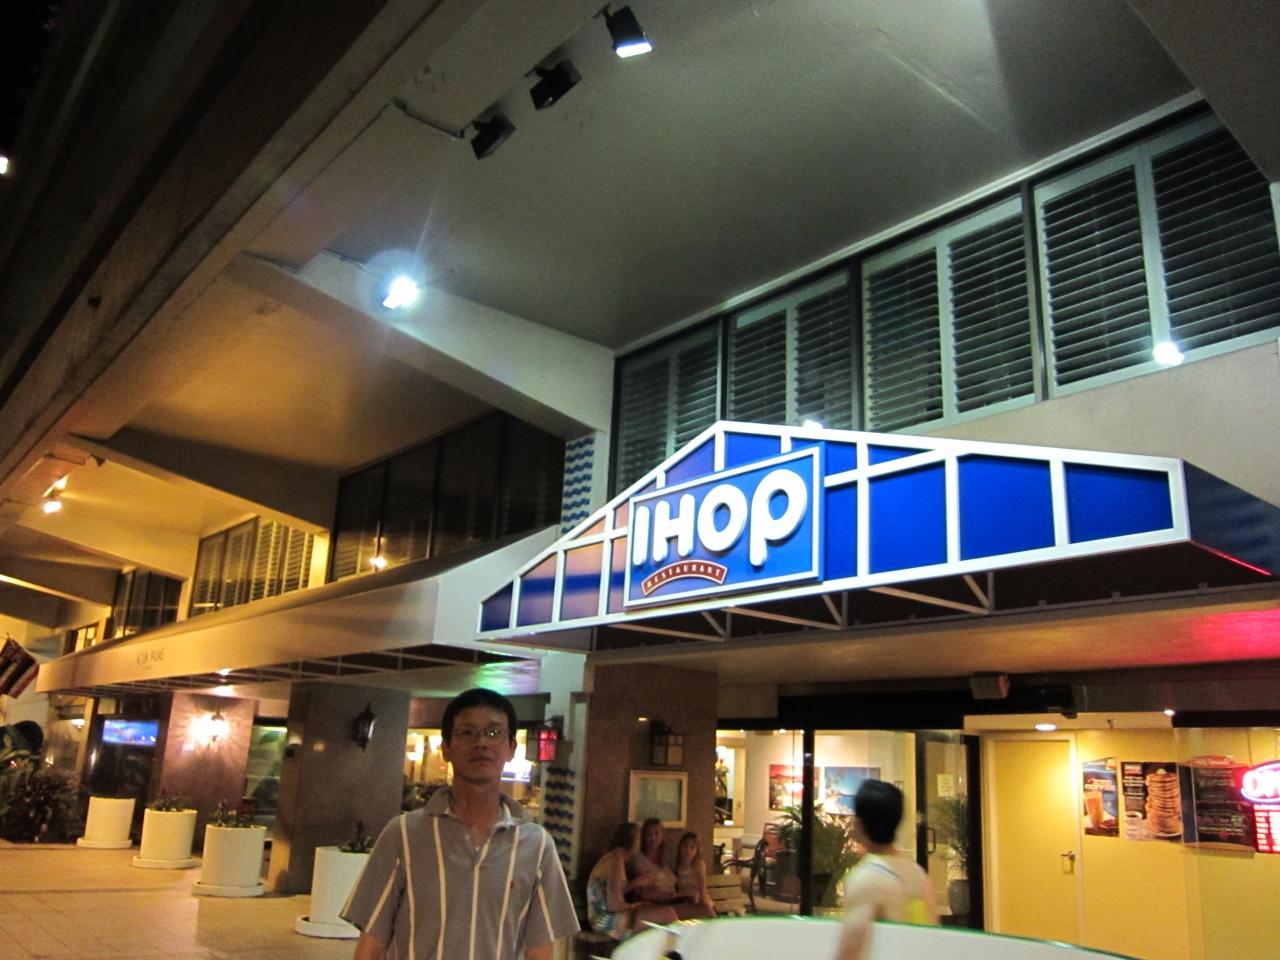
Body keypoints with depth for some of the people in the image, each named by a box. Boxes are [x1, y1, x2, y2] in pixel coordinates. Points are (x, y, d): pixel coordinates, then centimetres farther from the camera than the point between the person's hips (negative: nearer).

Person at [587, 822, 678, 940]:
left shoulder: (614, 857, 13)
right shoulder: (616, 860, -16)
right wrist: (634, 906, -5)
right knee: (668, 913, -14)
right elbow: (613, 905, -21)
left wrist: (633, 884, 9)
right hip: (608, 920, -10)